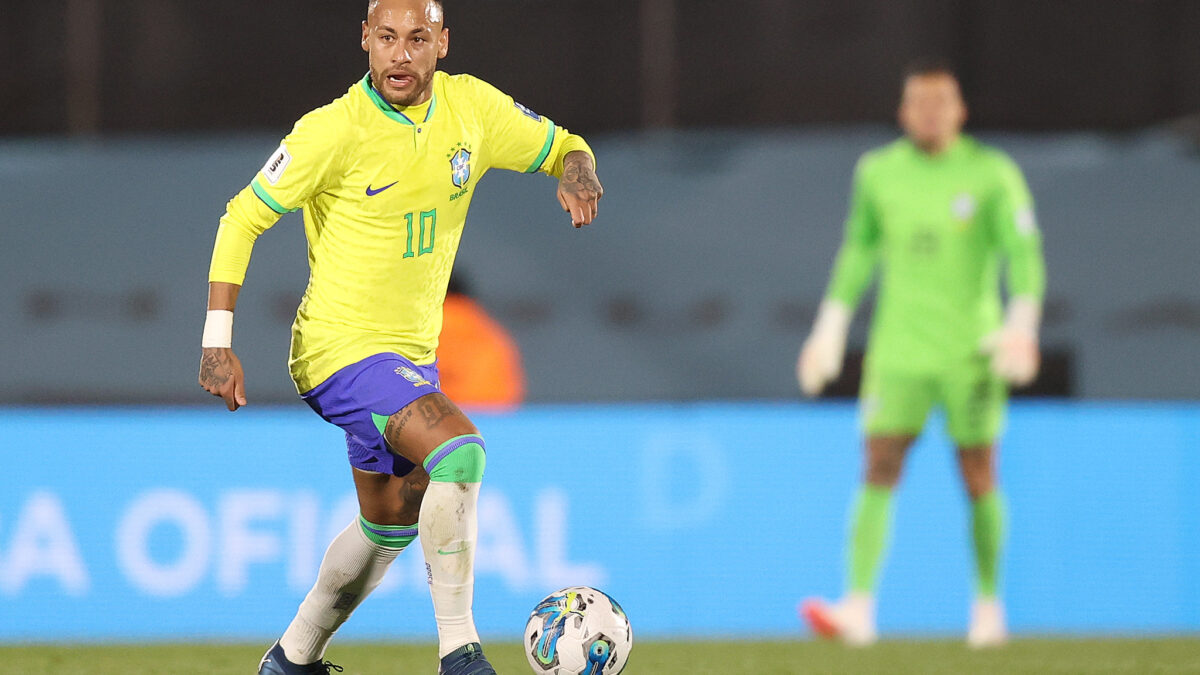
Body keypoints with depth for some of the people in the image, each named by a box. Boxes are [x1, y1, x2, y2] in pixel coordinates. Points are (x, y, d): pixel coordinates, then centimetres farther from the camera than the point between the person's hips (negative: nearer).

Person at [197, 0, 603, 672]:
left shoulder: (472, 107, -3)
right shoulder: (334, 131, -18)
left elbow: (562, 147, 11)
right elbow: (242, 219, -12)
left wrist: (579, 175, -15)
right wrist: (218, 344, -17)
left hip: (412, 354, 8)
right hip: (340, 347, -8)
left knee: (389, 528, 20)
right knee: (460, 451, -28)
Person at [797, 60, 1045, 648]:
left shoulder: (992, 174, -3)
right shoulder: (877, 173, 7)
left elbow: (1023, 253, -8)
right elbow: (859, 251, 18)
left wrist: (1022, 324, -23)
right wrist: (830, 328, 16)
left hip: (970, 350, -2)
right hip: (899, 350, 2)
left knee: (978, 478, 4)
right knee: (878, 470, -11)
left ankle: (989, 604, 22)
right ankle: (858, 609, -18)